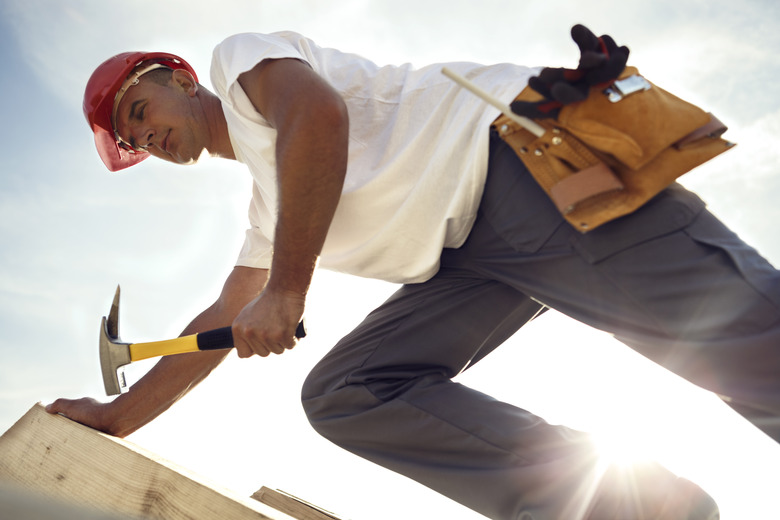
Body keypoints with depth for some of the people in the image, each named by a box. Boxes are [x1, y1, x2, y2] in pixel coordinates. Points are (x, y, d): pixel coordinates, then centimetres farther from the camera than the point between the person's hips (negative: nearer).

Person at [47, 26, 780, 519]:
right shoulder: (267, 199, 30)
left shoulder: (239, 56, 9)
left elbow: (317, 111, -13)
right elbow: (221, 322, 32)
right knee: (340, 393, -8)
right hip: (469, 252, 8)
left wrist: (286, 290, -12)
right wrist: (115, 416, 34)